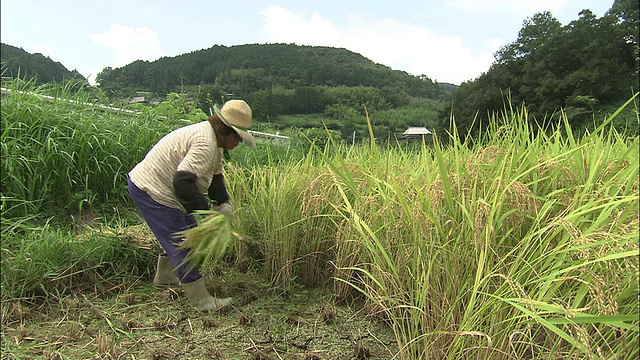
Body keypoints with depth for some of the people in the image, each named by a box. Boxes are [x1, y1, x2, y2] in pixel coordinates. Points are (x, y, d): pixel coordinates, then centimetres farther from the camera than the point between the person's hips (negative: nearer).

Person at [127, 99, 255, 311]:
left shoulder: (214, 142, 9)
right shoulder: (206, 145, -27)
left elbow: (216, 177, 11)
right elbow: (182, 182, -35)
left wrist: (223, 203, -4)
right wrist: (207, 208, -26)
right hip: (151, 191, -11)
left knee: (187, 231, 22)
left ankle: (164, 276, 43)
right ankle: (201, 301, 3)